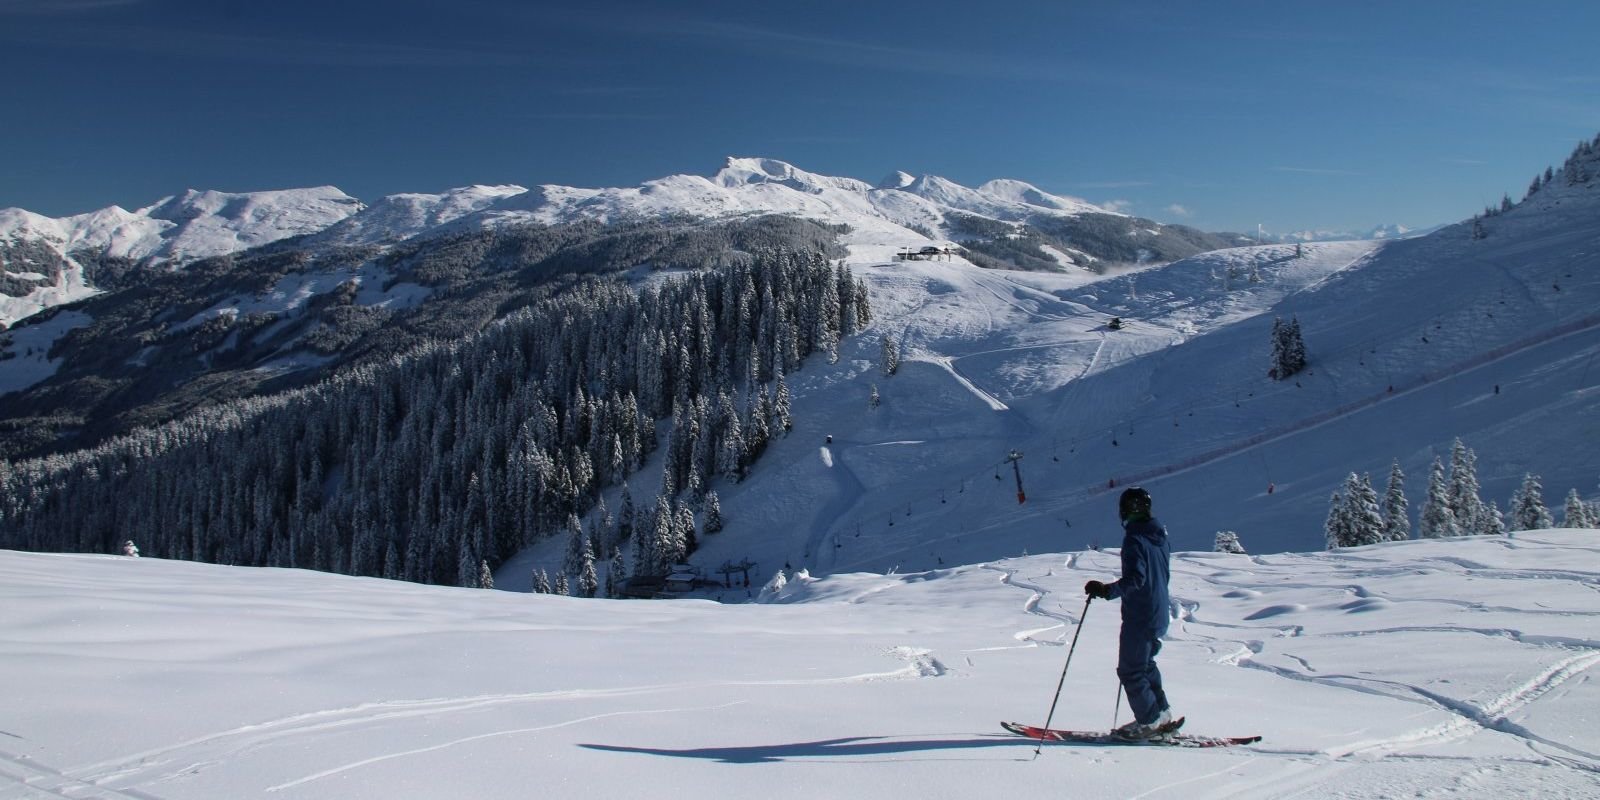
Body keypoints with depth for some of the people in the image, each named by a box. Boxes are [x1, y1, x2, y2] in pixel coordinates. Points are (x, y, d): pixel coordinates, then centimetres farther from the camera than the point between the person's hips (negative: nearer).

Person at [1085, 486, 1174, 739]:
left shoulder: (1135, 539, -19)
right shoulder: (1161, 536, 8)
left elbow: (1135, 579, -28)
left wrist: (1106, 590, -31)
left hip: (1139, 617, -9)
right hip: (1159, 616, 9)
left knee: (1130, 671, 2)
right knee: (1145, 664, 23)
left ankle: (1149, 722, 7)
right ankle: (1161, 713, 27)